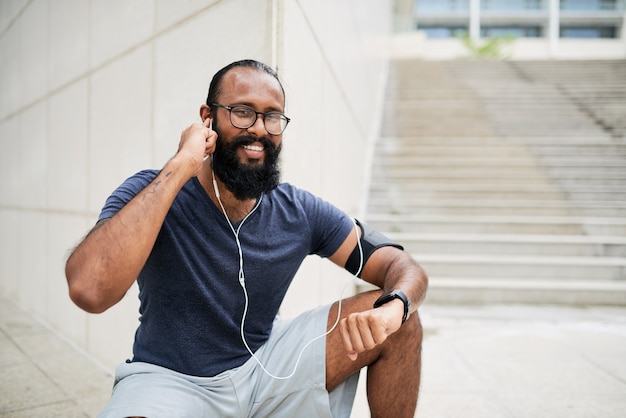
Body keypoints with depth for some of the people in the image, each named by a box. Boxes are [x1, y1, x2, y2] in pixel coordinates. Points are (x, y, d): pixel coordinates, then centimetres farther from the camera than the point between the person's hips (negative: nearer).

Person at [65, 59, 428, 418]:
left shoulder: (300, 212, -7)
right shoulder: (150, 194, -17)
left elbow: (402, 267, -5)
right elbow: (89, 289, -36)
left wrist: (393, 307, -31)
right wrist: (181, 166, -34)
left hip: (265, 366, 4)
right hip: (170, 378, -3)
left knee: (399, 324, -10)